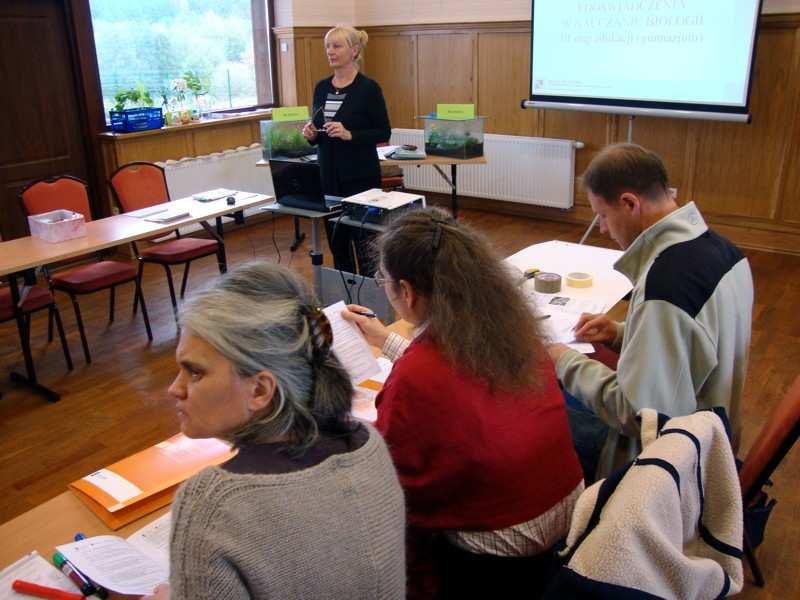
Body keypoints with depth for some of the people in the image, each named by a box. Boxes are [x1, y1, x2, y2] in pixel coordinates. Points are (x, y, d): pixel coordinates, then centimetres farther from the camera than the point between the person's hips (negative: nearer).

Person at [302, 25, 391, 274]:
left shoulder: (368, 87, -9)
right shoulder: (321, 87, 9)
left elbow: (384, 133, -8)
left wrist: (349, 134, -21)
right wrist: (311, 134, -6)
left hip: (360, 174, -6)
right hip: (327, 174, 6)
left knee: (363, 240, -2)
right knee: (336, 240, 12)